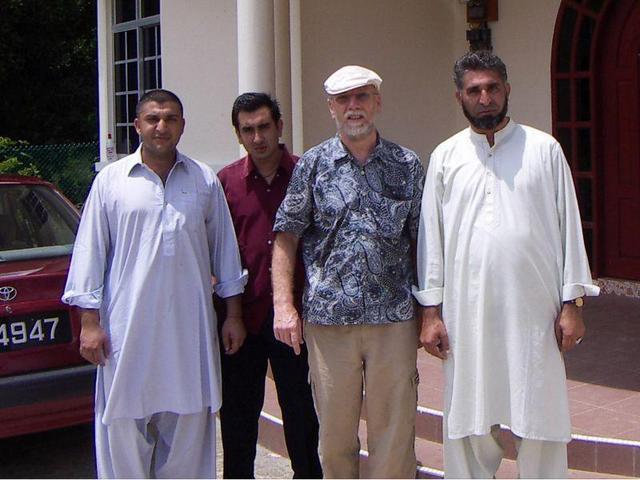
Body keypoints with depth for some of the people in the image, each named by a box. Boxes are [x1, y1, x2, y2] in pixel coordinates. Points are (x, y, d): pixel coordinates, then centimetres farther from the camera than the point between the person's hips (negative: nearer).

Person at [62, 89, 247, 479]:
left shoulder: (205, 181, 8)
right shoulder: (111, 180, 3)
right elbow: (90, 253, 3)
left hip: (190, 327, 2)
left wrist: (233, 314, 9)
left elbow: (225, 250, 12)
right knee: (125, 426, 2)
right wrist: (90, 321, -2)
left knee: (189, 424, 9)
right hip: (128, 326, -1)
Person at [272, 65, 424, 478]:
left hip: (394, 320, 0)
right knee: (335, 434, 10)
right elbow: (287, 238, 4)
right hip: (328, 318, 0)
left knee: (394, 435, 5)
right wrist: (284, 305, -5)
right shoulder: (312, 165, 5)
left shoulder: (408, 166, 7)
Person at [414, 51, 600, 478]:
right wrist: (430, 310, 3)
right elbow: (431, 236, 8)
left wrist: (572, 303, 0)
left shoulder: (544, 150, 5)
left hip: (533, 313, -1)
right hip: (466, 315, 1)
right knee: (469, 431, 7)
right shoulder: (445, 157, 8)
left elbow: (569, 227, 5)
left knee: (541, 428, 4)